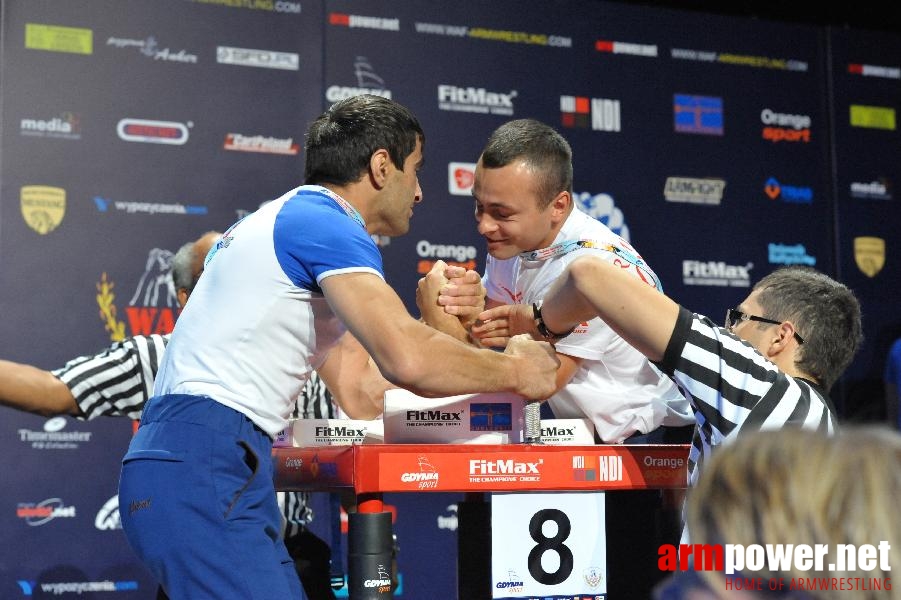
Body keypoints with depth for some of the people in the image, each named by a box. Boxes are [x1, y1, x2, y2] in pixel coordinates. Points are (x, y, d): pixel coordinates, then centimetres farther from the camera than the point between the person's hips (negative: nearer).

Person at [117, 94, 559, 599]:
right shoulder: (325, 221, -7)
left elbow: (361, 390, 20)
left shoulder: (285, 221, 24)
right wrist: (514, 372, -3)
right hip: (203, 466, -10)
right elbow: (406, 359, -20)